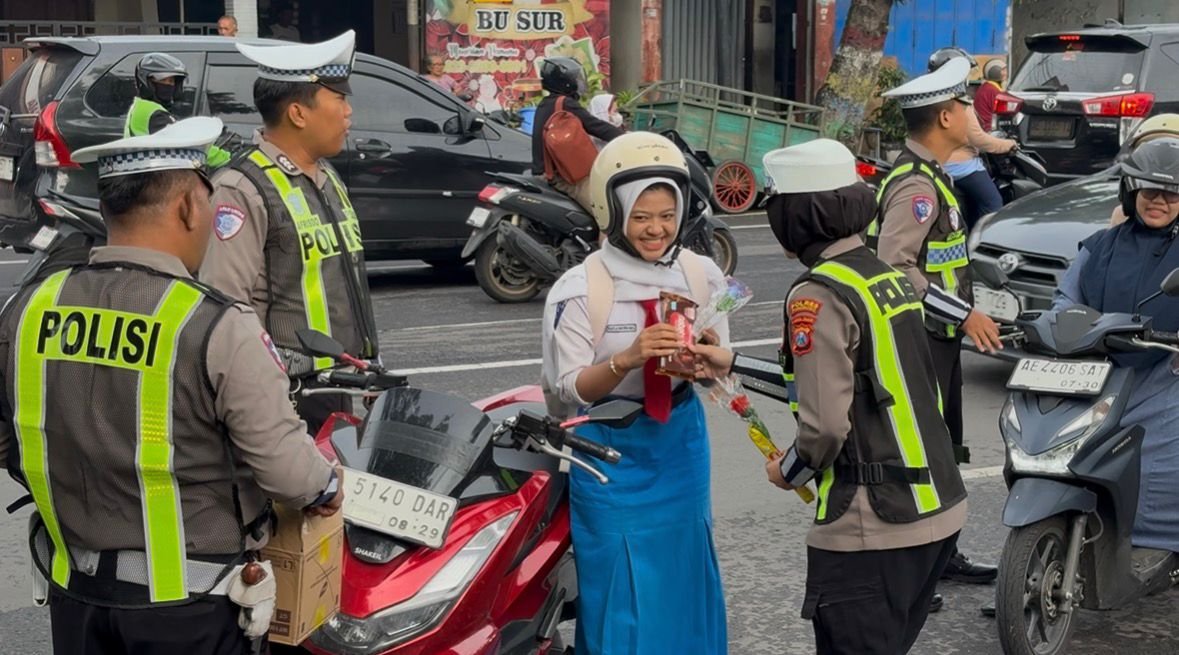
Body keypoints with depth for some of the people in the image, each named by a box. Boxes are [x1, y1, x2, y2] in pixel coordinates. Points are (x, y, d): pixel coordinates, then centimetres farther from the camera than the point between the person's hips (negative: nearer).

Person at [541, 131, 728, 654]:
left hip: (680, 442, 4)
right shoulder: (579, 288, -15)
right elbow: (567, 390, -13)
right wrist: (626, 360, -30)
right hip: (610, 450, -4)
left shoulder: (702, 275, -3)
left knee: (684, 577, 14)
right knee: (622, 590, 1)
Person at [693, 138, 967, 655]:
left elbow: (826, 424, -20)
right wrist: (734, 366, 20)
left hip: (872, 530, -8)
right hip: (938, 511, 9)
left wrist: (789, 471, 0)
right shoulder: (889, 276, 10)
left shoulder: (819, 294, -15)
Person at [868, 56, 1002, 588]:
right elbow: (895, 268, -28)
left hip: (940, 339, 11)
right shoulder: (916, 185, -20)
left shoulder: (928, 175, 13)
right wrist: (964, 314, -25)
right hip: (921, 339, -11)